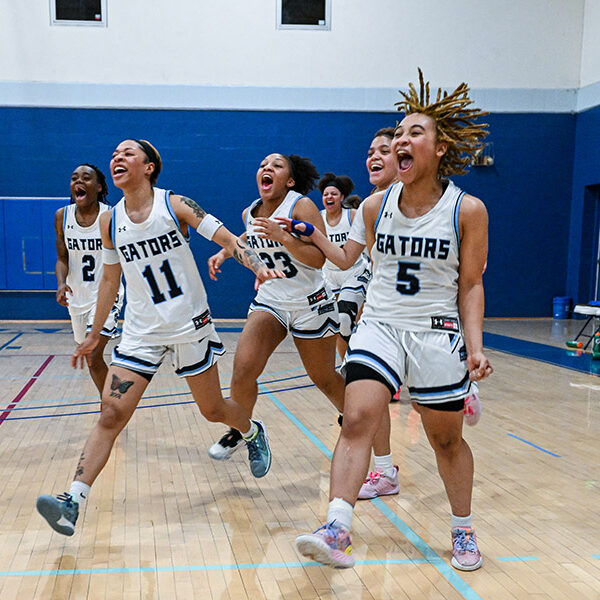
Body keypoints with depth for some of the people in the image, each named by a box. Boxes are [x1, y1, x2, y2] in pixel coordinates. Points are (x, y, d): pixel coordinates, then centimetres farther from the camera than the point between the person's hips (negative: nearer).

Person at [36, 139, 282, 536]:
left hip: (191, 326, -2)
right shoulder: (110, 222, 3)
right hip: (141, 332, 3)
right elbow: (110, 280, 13)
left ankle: (254, 433, 43)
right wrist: (94, 336, 18)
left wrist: (260, 268, -30)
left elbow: (229, 239, -11)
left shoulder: (175, 205, -9)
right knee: (111, 415, -9)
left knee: (213, 409, 11)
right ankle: (73, 502, -11)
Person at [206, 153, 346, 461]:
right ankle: (238, 430, 10)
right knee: (243, 367, -14)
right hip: (268, 301, 4)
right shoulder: (249, 213, 3)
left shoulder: (301, 206, -15)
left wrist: (283, 236, -32)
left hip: (310, 304, -4)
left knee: (325, 379, 8)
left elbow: (319, 258, -22)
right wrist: (224, 252, 14)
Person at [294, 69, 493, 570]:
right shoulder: (375, 206, 1)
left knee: (446, 439, 12)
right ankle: (337, 532, -15)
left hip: (438, 335, -2)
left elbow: (470, 284, -3)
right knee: (357, 420, -16)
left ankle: (464, 530, 34)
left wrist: (476, 346, -12)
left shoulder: (468, 210, -8)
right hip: (379, 326, 2)